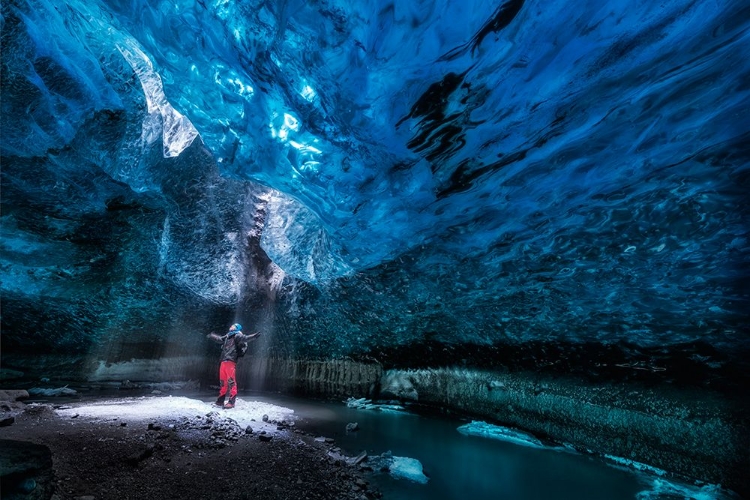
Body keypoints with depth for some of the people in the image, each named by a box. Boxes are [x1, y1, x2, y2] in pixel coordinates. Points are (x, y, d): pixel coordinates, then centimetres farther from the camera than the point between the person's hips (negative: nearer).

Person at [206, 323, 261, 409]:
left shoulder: (237, 335, 0)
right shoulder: (227, 336, 23)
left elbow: (244, 338, -19)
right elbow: (219, 339, 41)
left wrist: (253, 336, -37)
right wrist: (211, 335, 54)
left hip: (231, 361, -8)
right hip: (223, 361, 8)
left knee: (231, 381, -10)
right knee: (222, 381, 15)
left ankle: (231, 401, -6)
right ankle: (220, 401, 25)